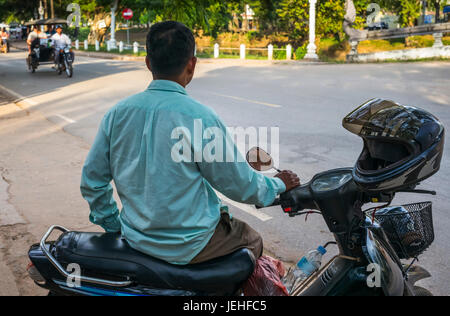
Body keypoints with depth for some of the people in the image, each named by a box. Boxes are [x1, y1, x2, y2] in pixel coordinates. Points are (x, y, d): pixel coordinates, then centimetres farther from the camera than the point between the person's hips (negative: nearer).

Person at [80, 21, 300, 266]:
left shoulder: (118, 113, -6)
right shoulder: (200, 118, -21)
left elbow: (92, 180, 2)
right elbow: (240, 185, -11)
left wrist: (113, 225, 16)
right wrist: (279, 185, 8)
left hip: (135, 237, 6)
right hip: (187, 245, -6)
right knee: (251, 241, 22)